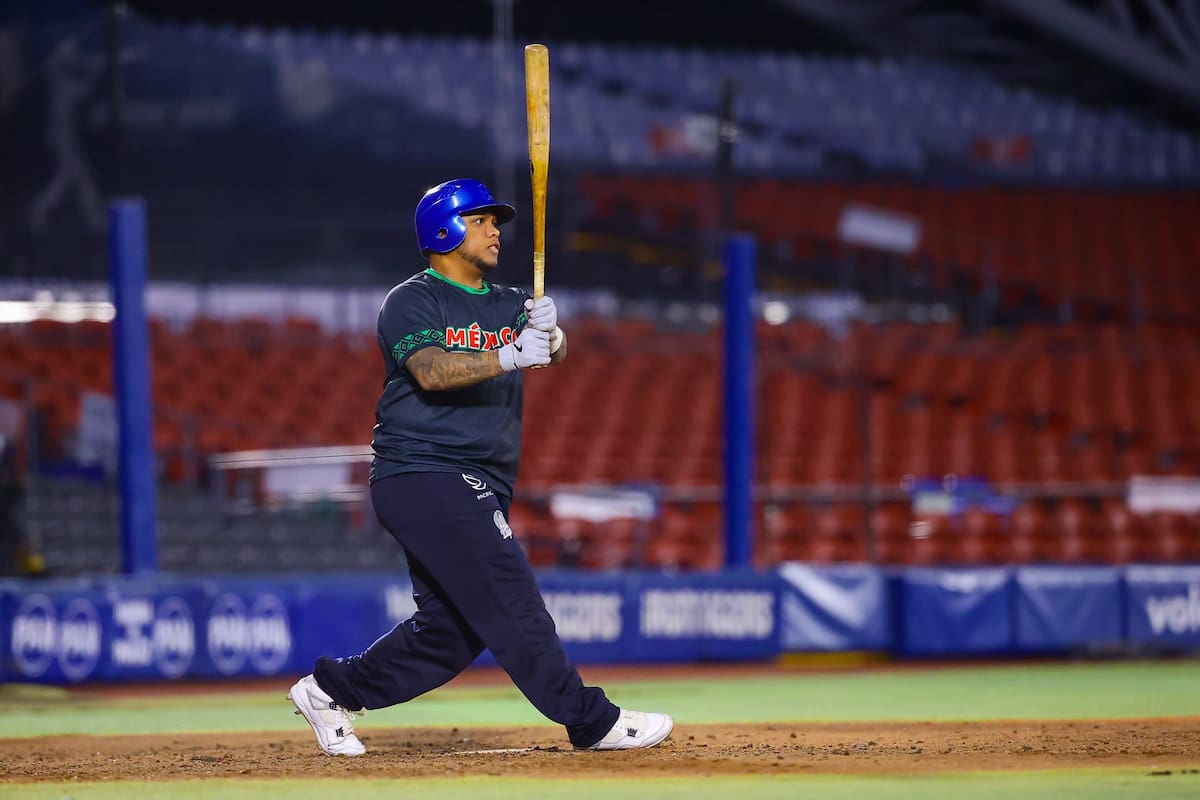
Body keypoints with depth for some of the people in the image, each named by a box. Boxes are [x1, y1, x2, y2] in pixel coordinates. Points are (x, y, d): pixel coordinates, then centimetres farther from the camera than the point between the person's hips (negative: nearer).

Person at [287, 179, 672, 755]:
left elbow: (552, 353, 1)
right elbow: (432, 371, -20)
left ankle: (329, 690, 20)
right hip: (423, 474, -8)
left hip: (479, 488, 8)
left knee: (450, 631, 8)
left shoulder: (509, 305, 18)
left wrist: (548, 334, -22)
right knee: (511, 601, -13)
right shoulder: (412, 302, -2)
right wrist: (507, 357, -32)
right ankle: (592, 723, -13)